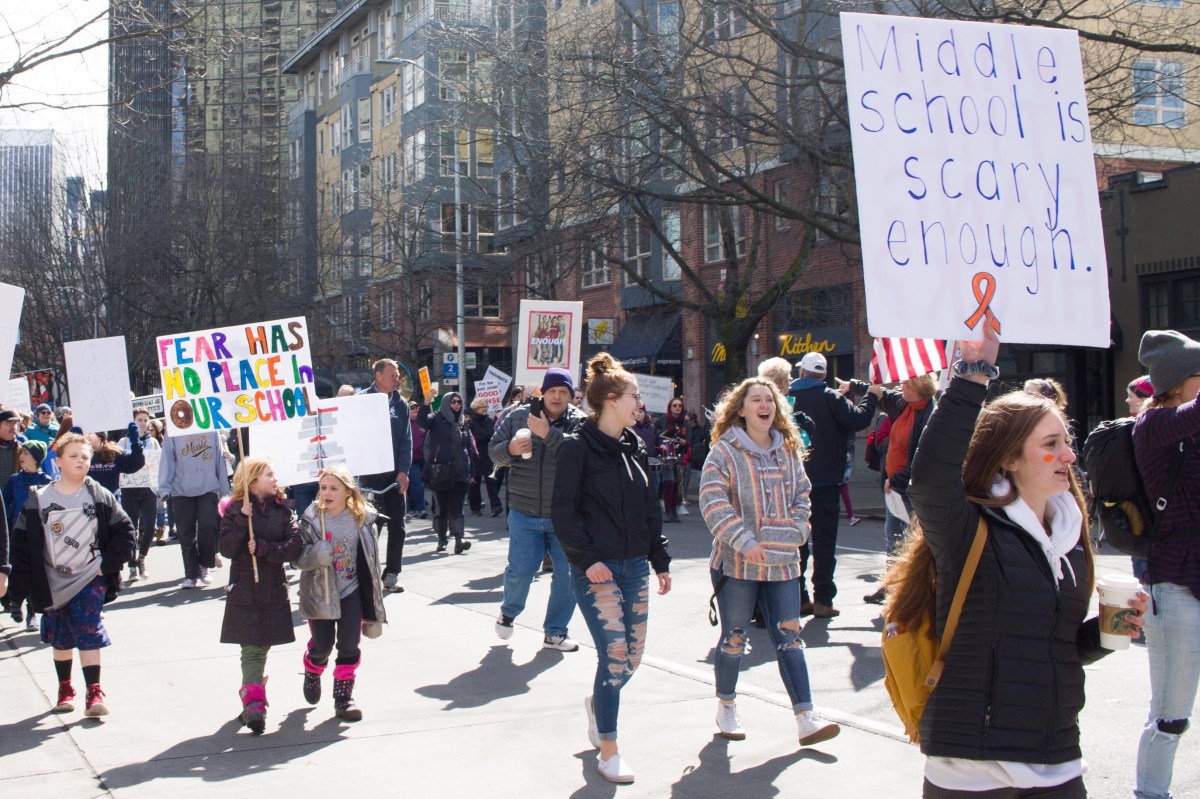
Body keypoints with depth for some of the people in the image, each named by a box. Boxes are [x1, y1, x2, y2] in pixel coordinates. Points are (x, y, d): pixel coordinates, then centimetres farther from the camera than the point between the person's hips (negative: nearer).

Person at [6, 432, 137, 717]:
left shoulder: (100, 497, -3)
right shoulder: (38, 500, -2)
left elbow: (125, 531, 1)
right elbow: (20, 542, -1)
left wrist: (107, 564, -7)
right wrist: (23, 582, -6)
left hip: (90, 581, -2)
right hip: (53, 584, 2)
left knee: (89, 634, -8)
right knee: (60, 638, 13)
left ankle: (94, 693, -7)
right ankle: (64, 689, 28)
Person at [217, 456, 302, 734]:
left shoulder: (282, 510, 5)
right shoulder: (235, 510, -3)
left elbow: (294, 547, -5)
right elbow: (226, 548, -14)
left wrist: (263, 548, -17)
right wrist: (242, 521, -23)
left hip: (274, 589, 3)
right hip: (244, 589, -3)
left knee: (261, 648, 10)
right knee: (252, 649, -9)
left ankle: (250, 698, 26)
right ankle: (254, 704, -15)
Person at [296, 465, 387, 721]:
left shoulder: (361, 518, -7)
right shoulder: (311, 519, -10)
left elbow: (371, 559, 1)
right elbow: (298, 556, -10)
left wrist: (374, 601, 4)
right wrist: (315, 555, -34)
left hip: (350, 590, 1)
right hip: (318, 592, -1)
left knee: (349, 645, -4)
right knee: (322, 645, 6)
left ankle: (344, 697, 11)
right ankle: (312, 673, 41)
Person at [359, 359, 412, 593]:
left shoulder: (400, 404, 9)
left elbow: (406, 440, 6)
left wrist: (404, 471, -3)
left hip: (395, 474, 4)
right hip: (370, 472, -4)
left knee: (397, 524, 5)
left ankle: (392, 572, 14)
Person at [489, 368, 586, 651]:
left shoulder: (579, 422, -4)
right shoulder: (517, 416, 2)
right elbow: (493, 451, 8)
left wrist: (549, 434, -29)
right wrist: (510, 449, -14)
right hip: (524, 513, 0)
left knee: (567, 575, 3)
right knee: (520, 569, -1)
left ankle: (555, 632, 21)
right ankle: (508, 612, 32)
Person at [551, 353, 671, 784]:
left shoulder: (633, 445, 11)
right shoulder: (577, 447, -10)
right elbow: (564, 511, -11)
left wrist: (660, 560, 14)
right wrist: (587, 558, -17)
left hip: (635, 566, 7)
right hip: (597, 569, -7)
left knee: (632, 656, 10)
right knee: (614, 656, -10)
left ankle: (596, 702, 41)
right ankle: (608, 752, 3)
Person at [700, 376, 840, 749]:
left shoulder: (788, 450, 9)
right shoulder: (725, 451, -8)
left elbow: (801, 495, 17)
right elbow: (713, 502, -16)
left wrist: (796, 532, 0)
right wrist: (744, 541, -23)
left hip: (782, 561, 4)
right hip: (736, 562, -4)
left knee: (789, 637, 0)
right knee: (734, 637, 8)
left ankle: (806, 719, 0)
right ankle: (726, 707, 27)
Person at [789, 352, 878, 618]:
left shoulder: (788, 398, 3)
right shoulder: (830, 397, -9)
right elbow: (858, 419, -18)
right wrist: (870, 395, -1)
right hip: (825, 481, -3)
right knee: (824, 541, 2)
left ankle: (798, 598, 12)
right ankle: (823, 600, 0)